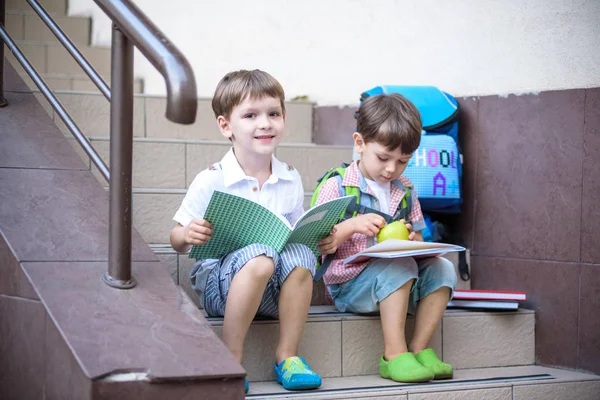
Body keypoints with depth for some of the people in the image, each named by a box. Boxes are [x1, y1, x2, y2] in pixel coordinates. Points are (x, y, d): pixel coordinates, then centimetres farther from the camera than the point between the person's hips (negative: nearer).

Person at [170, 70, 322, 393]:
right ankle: (230, 359, -23)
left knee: (300, 254, -27)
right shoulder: (211, 181, -6)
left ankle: (287, 355, -16)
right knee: (259, 256, -35)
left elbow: (297, 233, 16)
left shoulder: (290, 179, 6)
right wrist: (188, 235, -24)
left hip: (272, 290, 4)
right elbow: (177, 241, -1)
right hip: (218, 284, -4)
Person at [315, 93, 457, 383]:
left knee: (441, 268, -17)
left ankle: (419, 348, -14)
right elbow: (318, 245, -8)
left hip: (397, 282, 6)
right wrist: (352, 225, -23)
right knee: (400, 267, -32)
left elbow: (417, 239, 15)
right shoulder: (336, 187, -5)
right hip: (349, 285, -6)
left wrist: (411, 239, -9)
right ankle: (394, 355, -30)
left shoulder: (405, 190, 13)